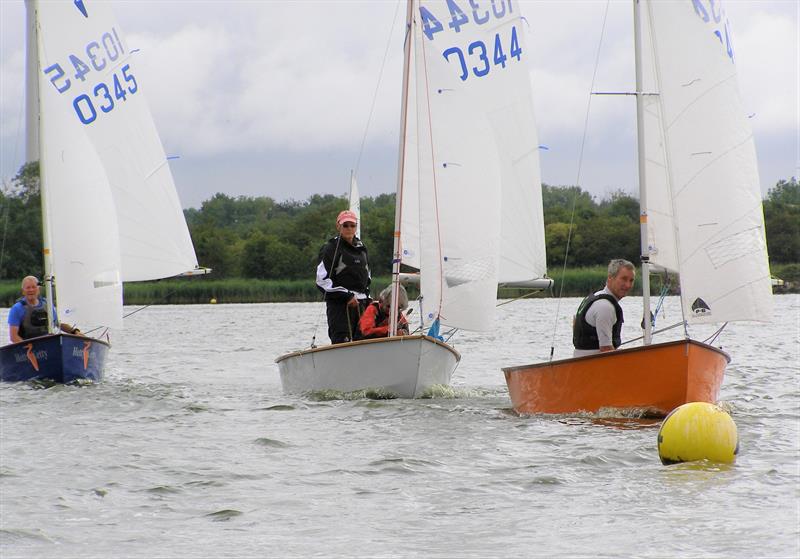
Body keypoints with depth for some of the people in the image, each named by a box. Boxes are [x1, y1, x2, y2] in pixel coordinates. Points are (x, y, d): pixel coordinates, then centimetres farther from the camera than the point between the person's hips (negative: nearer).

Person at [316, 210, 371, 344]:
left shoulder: (361, 247, 18)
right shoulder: (331, 248, -4)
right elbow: (322, 280, -10)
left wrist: (366, 296, 16)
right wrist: (347, 296, -13)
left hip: (360, 303, 7)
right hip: (339, 304, -7)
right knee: (342, 342, -15)